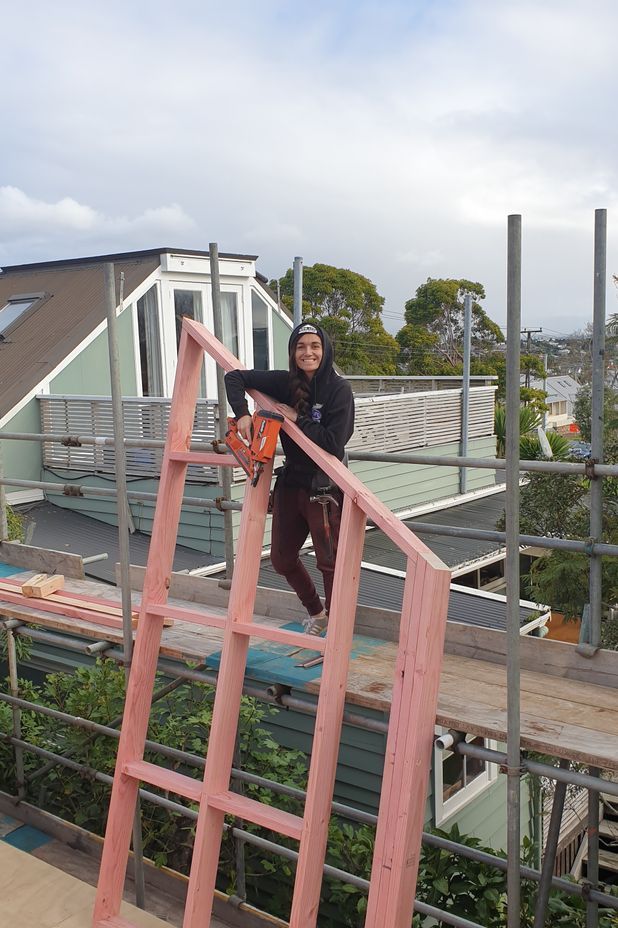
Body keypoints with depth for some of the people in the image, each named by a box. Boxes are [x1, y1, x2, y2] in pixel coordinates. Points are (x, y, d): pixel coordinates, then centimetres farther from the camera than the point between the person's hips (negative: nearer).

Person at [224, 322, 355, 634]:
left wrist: (297, 419, -16)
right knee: (281, 558, 18)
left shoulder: (339, 389, -13)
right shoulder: (285, 382, 0)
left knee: (330, 563, 0)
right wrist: (242, 414, -10)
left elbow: (333, 443, -22)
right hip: (290, 483, 6)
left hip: (324, 489, -6)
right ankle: (315, 612, 41)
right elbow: (234, 377, 4)